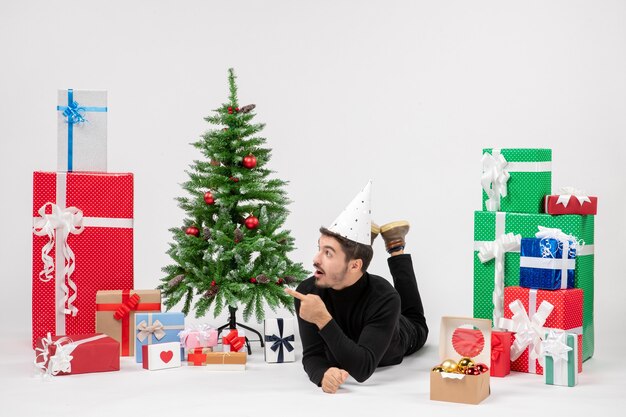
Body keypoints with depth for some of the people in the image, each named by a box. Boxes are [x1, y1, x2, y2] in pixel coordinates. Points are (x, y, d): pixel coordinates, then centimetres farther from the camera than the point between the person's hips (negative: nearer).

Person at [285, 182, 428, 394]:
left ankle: (395, 244, 37)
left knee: (416, 326, 34)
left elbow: (362, 370, -55)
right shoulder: (308, 291, -40)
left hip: (403, 335, -1)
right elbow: (312, 355, -37)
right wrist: (323, 374, -61)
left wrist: (323, 320, -66)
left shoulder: (385, 298, -49)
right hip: (351, 337, 2)